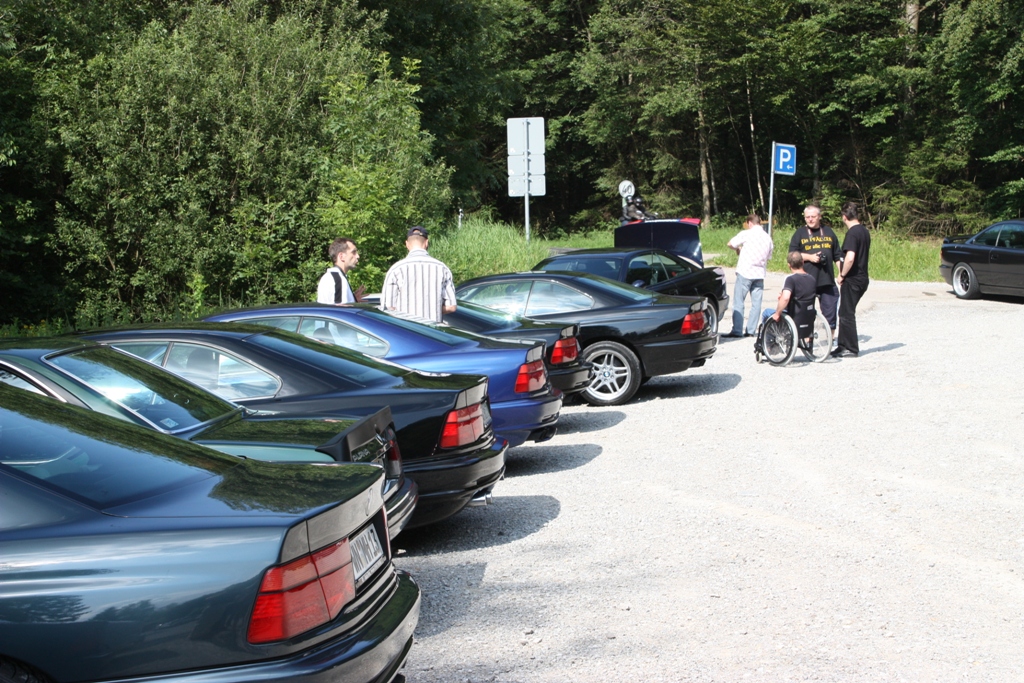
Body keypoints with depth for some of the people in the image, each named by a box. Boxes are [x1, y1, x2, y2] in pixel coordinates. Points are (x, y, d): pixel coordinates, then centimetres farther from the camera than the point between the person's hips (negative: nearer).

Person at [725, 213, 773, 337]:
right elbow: (768, 257, 17)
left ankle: (737, 331, -6)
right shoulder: (768, 238, 12)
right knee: (756, 303, 7)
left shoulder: (746, 234, -6)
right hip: (759, 274, 5)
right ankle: (751, 330, 6)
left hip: (745, 272, -5)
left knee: (739, 302, -2)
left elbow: (730, 244, -2)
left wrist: (738, 249, 17)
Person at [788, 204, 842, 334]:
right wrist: (809, 257, -11)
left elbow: (838, 256, 15)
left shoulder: (828, 232, 14)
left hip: (827, 280, 2)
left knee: (830, 309, 3)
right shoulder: (800, 233, 7)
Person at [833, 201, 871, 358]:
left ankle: (851, 349, 5)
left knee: (847, 314, 0)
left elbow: (850, 258, -30)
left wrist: (842, 275, -15)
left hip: (852, 279, -9)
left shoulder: (852, 233, -18)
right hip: (862, 278, 9)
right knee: (845, 312, 17)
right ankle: (843, 345, 23)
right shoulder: (864, 231, 10)